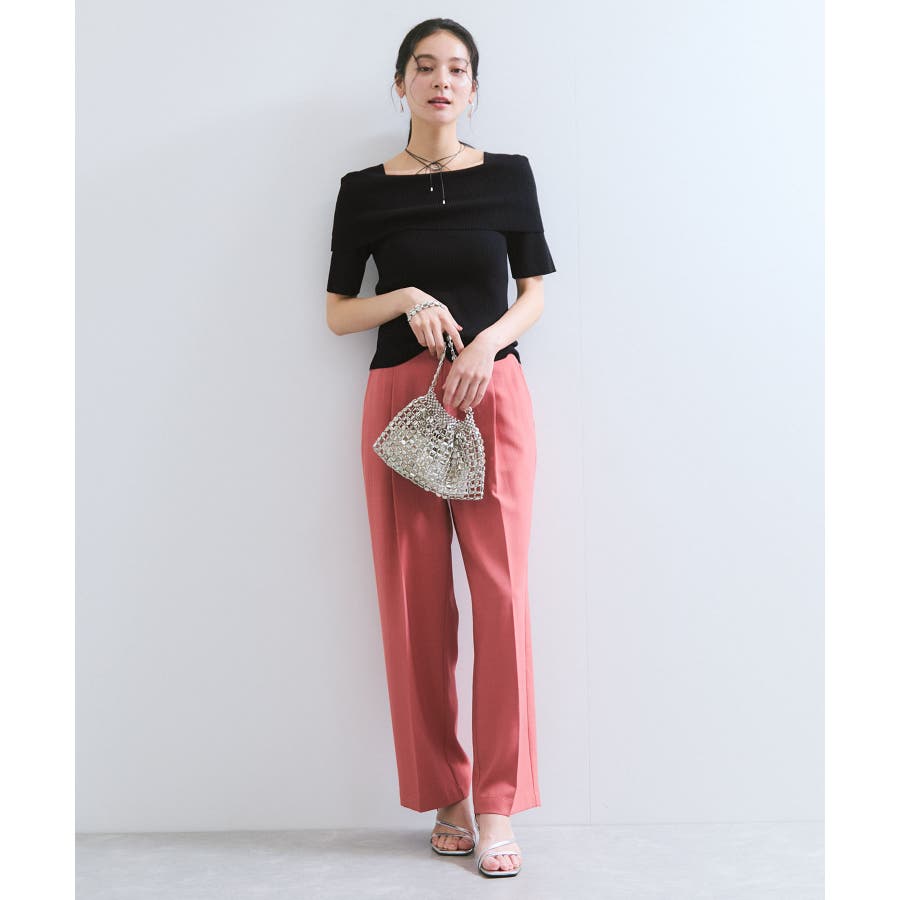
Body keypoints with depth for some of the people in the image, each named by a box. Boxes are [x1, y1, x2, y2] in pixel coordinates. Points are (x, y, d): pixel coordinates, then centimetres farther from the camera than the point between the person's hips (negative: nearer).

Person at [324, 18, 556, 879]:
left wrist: (486, 339, -10)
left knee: (501, 593, -6)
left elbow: (534, 293, 9)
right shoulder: (365, 190, 6)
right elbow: (337, 313, 8)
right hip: (401, 395, 0)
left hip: (494, 393, 0)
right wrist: (409, 299, -10)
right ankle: (444, 797, 13)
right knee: (416, 599, 1)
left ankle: (496, 807, 1)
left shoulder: (508, 176, 7)